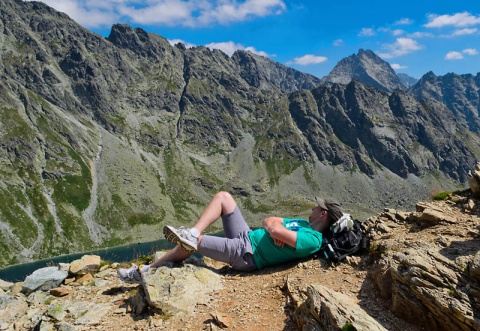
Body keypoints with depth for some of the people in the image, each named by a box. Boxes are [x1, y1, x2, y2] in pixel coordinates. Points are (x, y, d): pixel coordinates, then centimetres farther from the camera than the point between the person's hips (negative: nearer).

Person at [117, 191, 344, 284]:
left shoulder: (312, 240, -19)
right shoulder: (304, 224, 12)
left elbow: (274, 228, -31)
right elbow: (269, 222, 9)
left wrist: (275, 228, -8)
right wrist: (275, 232, -12)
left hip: (246, 254, -10)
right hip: (247, 237, 10)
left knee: (187, 244, -11)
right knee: (223, 197, 3)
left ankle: (145, 271, 11)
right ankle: (193, 234, -5)